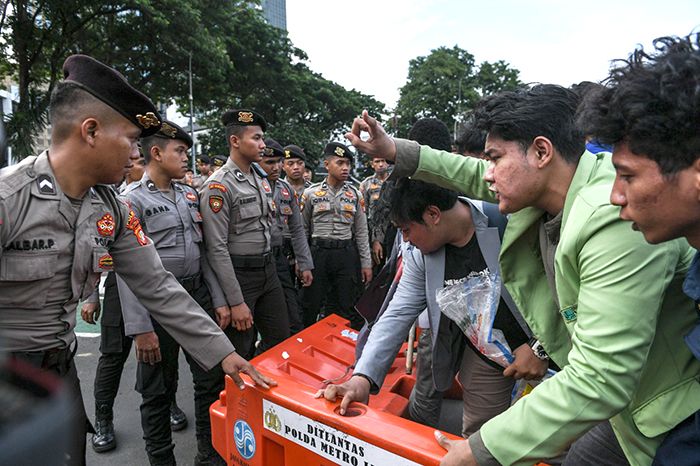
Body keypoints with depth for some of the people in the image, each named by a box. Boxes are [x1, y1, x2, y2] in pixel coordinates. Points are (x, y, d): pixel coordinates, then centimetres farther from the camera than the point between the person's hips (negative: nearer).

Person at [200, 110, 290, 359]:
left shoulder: (261, 178, 10)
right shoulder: (220, 185, -15)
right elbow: (216, 248, -18)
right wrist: (236, 302, -19)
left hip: (268, 270, 8)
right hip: (239, 274, -7)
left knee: (281, 338, 15)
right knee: (240, 352, 4)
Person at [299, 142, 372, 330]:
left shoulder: (355, 195, 7)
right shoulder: (311, 193, 1)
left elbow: (361, 232, 10)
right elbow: (302, 229, 6)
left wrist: (366, 264, 7)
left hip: (347, 253, 1)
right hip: (318, 252, -1)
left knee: (345, 309, 7)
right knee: (310, 307, 5)